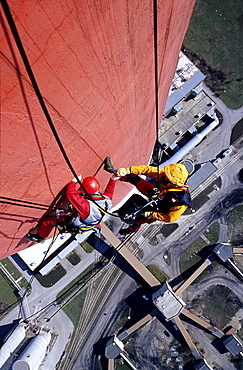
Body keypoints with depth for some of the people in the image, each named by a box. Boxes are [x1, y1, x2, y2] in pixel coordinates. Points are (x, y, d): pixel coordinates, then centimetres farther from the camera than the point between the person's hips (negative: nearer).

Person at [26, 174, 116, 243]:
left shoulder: (87, 206, -44)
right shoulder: (106, 199, -23)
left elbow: (70, 194, -42)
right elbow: (109, 192, 1)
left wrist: (74, 181, -28)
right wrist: (113, 179, 8)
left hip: (75, 226, -7)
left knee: (48, 219, 5)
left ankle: (39, 236, 33)